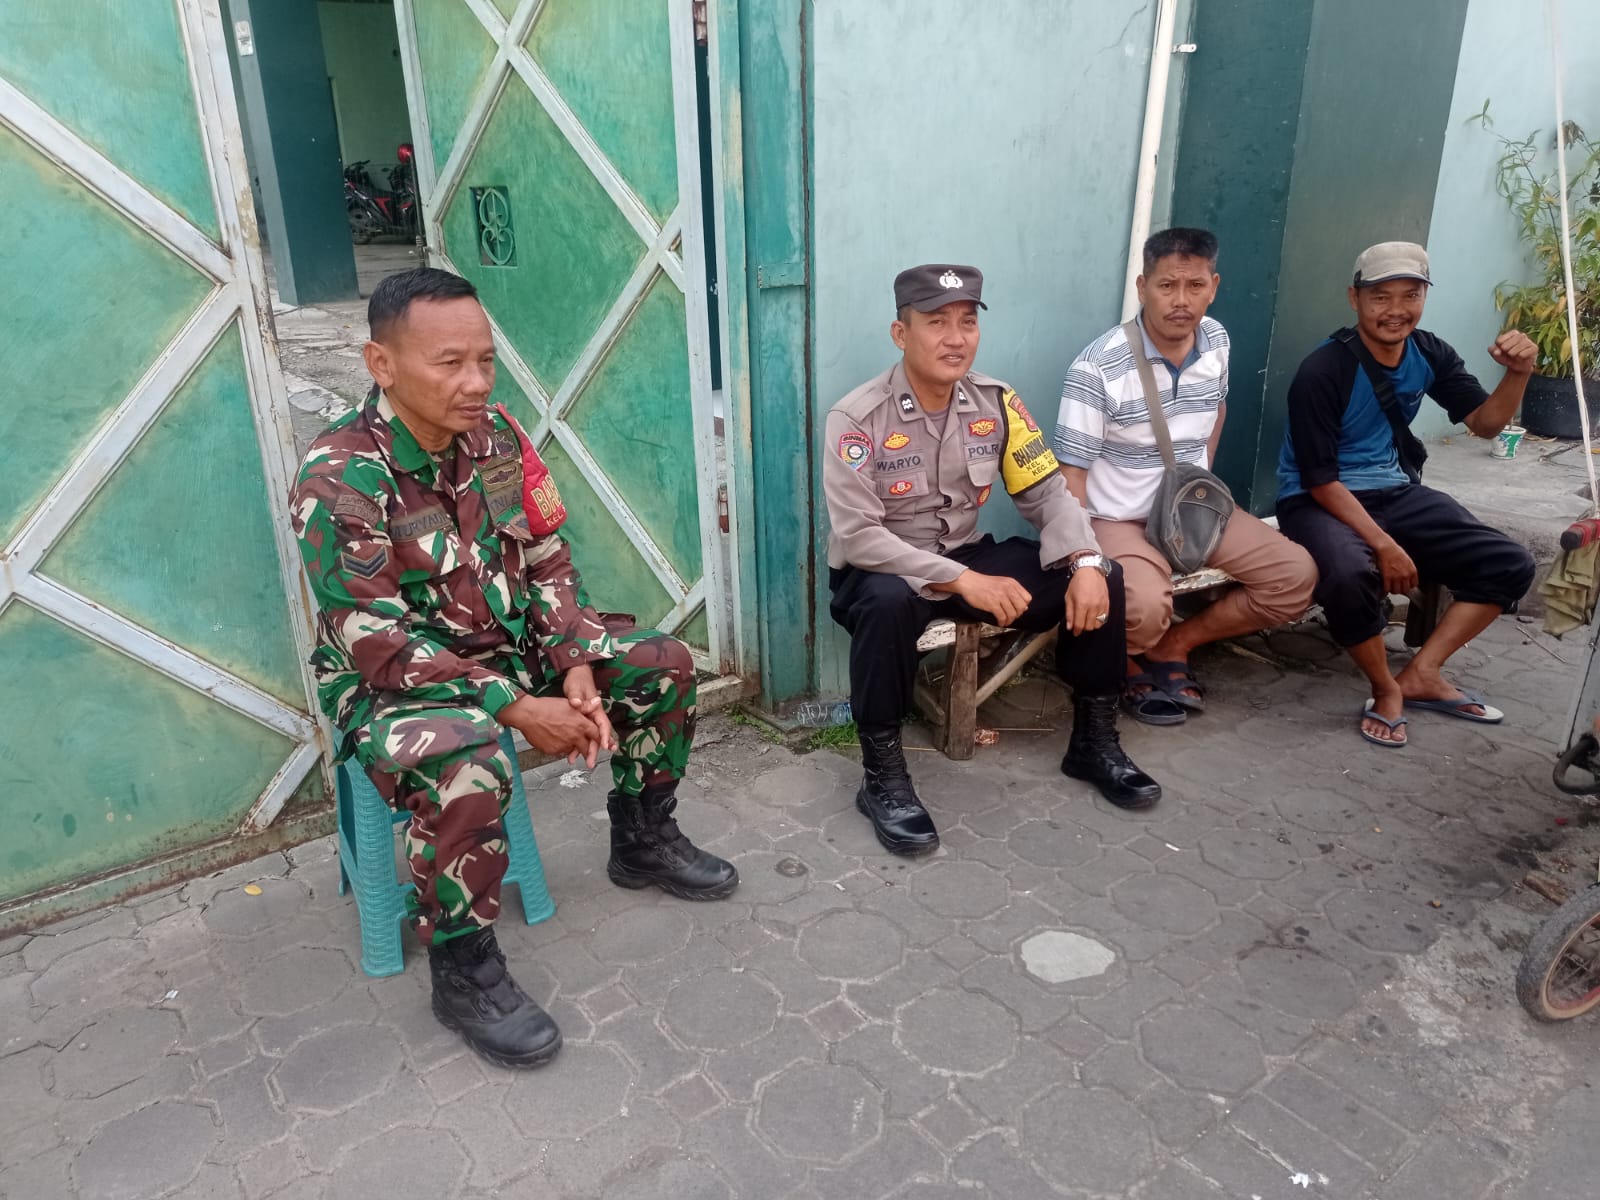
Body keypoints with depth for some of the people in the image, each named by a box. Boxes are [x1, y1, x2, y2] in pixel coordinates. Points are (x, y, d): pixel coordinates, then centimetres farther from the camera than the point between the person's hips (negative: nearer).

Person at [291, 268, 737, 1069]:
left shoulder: (496, 435, -4)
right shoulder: (338, 479, -23)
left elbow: (548, 560, 1)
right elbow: (378, 641, -25)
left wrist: (578, 667, -14)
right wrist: (518, 709, -27)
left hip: (510, 645, 7)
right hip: (392, 677, -6)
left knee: (663, 665, -1)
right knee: (465, 765, -37)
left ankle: (642, 842, 20)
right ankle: (462, 970, -12)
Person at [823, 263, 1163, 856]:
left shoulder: (996, 403, -4)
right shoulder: (857, 418, -19)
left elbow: (1046, 494, 0)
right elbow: (856, 537, -24)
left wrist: (1086, 563, -19)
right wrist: (963, 581, -31)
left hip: (967, 557, 5)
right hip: (880, 571, -5)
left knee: (1100, 581, -10)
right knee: (889, 602, -41)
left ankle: (1094, 742, 9)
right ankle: (883, 778, -21)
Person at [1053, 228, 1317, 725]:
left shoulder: (1216, 340, 1)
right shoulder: (1096, 368, -20)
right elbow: (1071, 474, -19)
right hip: (1118, 519, -7)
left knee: (1297, 575, -5)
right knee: (1145, 610, -35)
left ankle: (1171, 646, 6)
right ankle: (1125, 659, 4)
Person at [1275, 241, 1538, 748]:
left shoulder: (1429, 354, 2)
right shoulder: (1323, 372, -19)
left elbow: (1484, 423, 12)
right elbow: (1321, 481, -19)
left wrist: (1517, 373, -9)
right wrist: (1385, 546, -25)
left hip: (1397, 492, 7)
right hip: (1318, 501, -7)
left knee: (1509, 563, -4)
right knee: (1351, 574, -38)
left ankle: (1421, 675, 1)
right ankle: (1386, 689, -11)